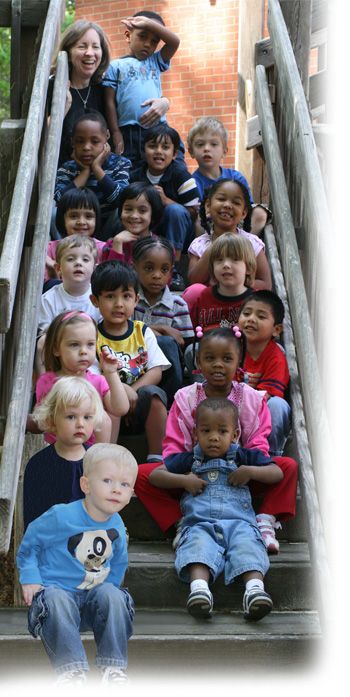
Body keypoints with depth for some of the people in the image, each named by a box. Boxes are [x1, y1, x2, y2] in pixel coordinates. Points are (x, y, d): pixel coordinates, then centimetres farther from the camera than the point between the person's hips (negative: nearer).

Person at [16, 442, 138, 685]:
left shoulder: (117, 528, 2)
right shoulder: (61, 517, -15)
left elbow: (118, 564, 20)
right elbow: (29, 543, -3)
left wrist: (109, 587, 6)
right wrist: (30, 579, -11)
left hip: (95, 592, 4)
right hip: (56, 589, -4)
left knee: (114, 596, -27)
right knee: (57, 603, -37)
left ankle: (113, 668, -23)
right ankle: (72, 669, -40)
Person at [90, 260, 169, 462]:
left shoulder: (143, 332, 9)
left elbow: (156, 371, 0)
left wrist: (132, 391, -18)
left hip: (140, 410, 2)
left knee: (154, 392, -28)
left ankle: (156, 457, -21)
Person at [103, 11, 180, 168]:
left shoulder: (155, 62, 21)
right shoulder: (116, 66, 9)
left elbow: (174, 41, 8)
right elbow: (110, 102, 3)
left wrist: (149, 23, 5)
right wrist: (116, 134, -6)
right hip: (129, 132, -3)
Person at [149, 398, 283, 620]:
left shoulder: (243, 457, 25)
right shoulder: (189, 460, 25)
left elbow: (277, 473, 22)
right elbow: (155, 475, 23)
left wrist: (251, 471, 5)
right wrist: (184, 480, 7)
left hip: (238, 521, 0)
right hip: (200, 524, 0)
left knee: (247, 543, -34)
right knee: (198, 544, -36)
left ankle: (255, 587, -56)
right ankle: (199, 587, -59)